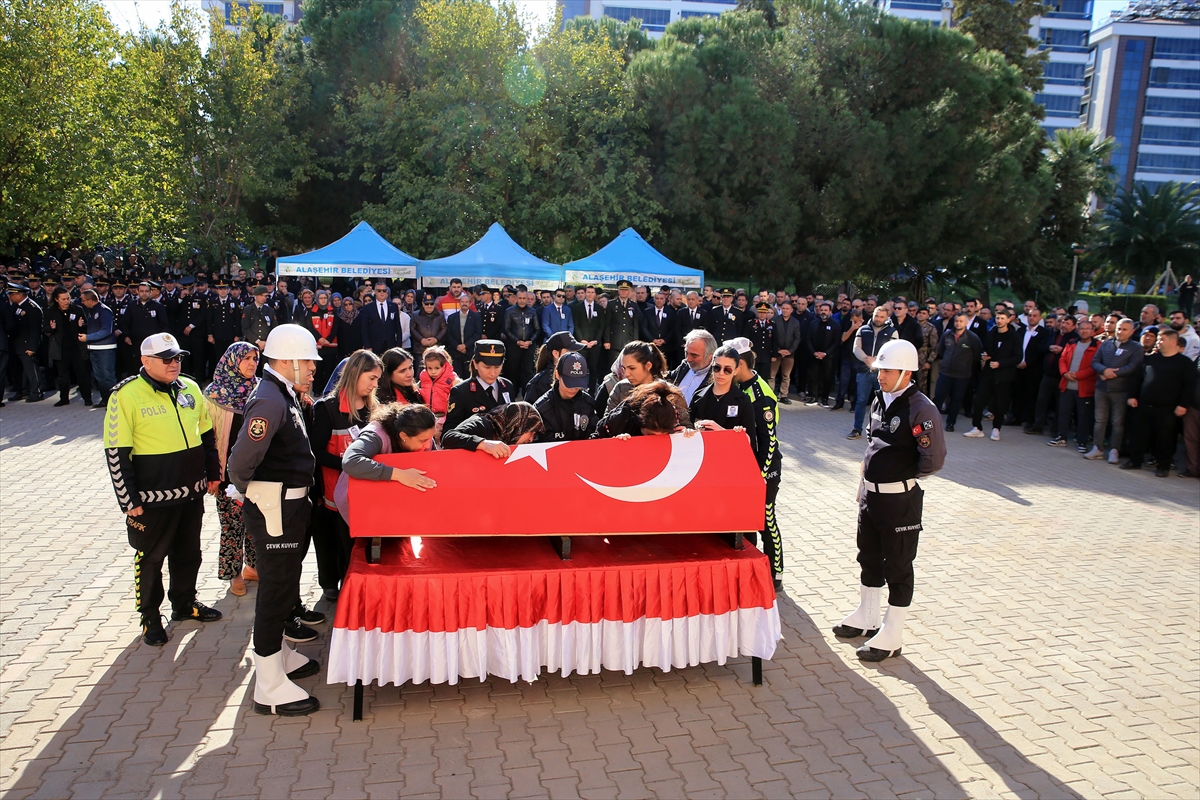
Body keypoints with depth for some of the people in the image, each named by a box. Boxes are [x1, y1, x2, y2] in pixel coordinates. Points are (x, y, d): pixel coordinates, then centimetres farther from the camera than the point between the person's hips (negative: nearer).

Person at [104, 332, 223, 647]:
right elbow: (116, 453, -13)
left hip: (192, 492, 5)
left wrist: (213, 473, 15)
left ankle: (185, 603, 38)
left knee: (188, 553, 19)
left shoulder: (190, 388, 4)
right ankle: (150, 616, 27)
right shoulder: (126, 395, -13)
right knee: (151, 558, 11)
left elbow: (207, 434, 17)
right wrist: (129, 500, -13)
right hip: (153, 498, -5)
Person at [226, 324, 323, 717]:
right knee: (276, 588, 0)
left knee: (282, 583, 23)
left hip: (291, 504, 10)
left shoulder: (284, 395, 10)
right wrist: (246, 492, -12)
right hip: (274, 508, -10)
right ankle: (270, 687, 12)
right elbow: (241, 460, -27)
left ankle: (279, 654, 42)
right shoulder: (269, 400, -23)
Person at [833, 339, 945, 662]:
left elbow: (934, 459, -21)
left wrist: (904, 478, -6)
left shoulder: (921, 409, -19)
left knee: (897, 567, 6)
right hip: (871, 494, 8)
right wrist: (866, 480, 14)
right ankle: (866, 617, 40)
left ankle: (891, 635, 19)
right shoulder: (879, 400, 6)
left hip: (900, 500, -8)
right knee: (869, 558, 21)